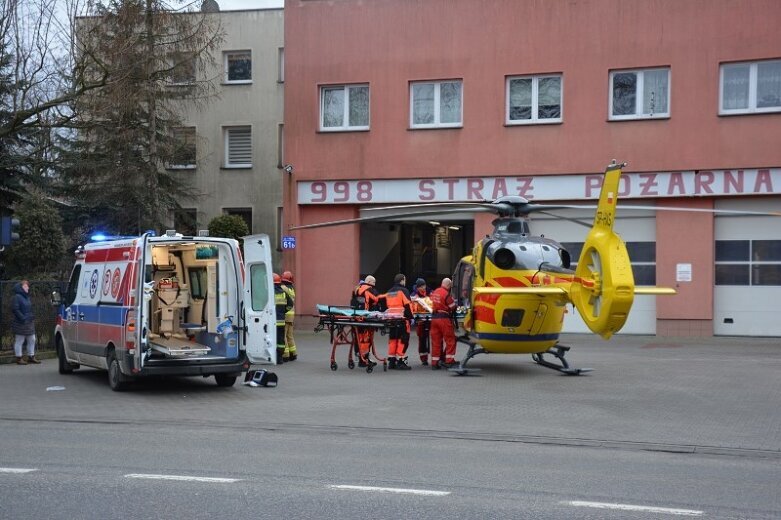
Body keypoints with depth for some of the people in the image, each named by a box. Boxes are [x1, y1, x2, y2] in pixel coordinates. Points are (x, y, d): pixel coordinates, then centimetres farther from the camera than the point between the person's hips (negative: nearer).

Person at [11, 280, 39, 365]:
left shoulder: (26, 297, 15)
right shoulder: (17, 297, -13)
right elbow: (15, 309, -19)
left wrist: (31, 317, 12)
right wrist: (23, 318, -22)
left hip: (29, 322, 9)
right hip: (20, 323, -9)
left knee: (32, 340, 11)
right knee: (19, 341, 0)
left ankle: (31, 357, 20)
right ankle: (19, 358, 6)